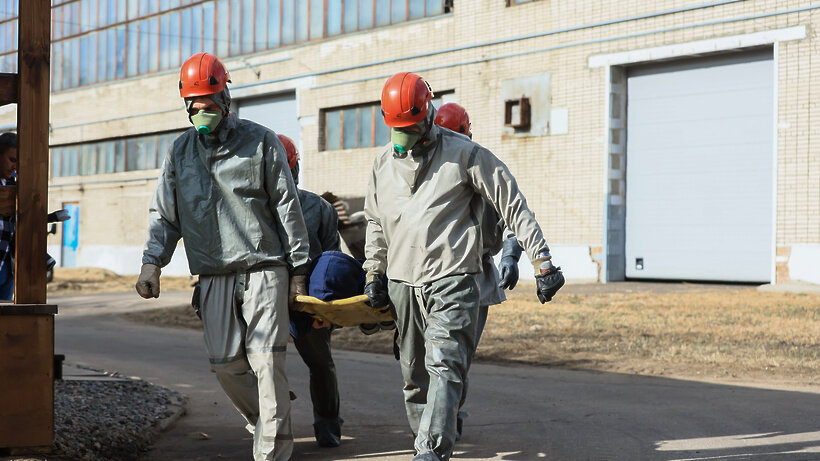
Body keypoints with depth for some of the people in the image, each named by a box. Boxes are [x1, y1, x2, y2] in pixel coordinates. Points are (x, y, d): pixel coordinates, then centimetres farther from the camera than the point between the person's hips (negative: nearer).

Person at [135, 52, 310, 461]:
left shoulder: (261, 141, 3)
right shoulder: (180, 151, 12)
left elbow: (288, 208, 4)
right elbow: (164, 213, 14)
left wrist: (298, 269, 1)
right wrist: (152, 262, -2)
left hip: (263, 267, -3)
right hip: (214, 275, 4)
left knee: (265, 361, -9)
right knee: (226, 364, 2)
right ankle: (265, 422, 27)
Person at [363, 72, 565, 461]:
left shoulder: (463, 154, -4)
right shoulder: (384, 163, 13)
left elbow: (513, 206, -1)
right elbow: (375, 221, 27)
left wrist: (542, 262, -3)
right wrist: (373, 273, 23)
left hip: (451, 281, -5)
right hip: (402, 283, 6)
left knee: (443, 366, -17)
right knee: (414, 375, 9)